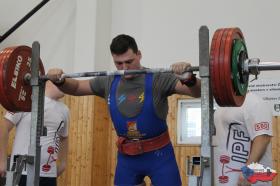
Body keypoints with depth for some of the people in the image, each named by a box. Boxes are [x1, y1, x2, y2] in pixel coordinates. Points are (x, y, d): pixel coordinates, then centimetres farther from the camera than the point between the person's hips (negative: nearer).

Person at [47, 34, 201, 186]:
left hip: (158, 154, -4)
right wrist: (59, 81, -9)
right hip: (127, 157, 4)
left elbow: (198, 92, -18)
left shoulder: (157, 79, -12)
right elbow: (76, 87, 13)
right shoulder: (109, 83, 1)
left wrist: (188, 78, -41)